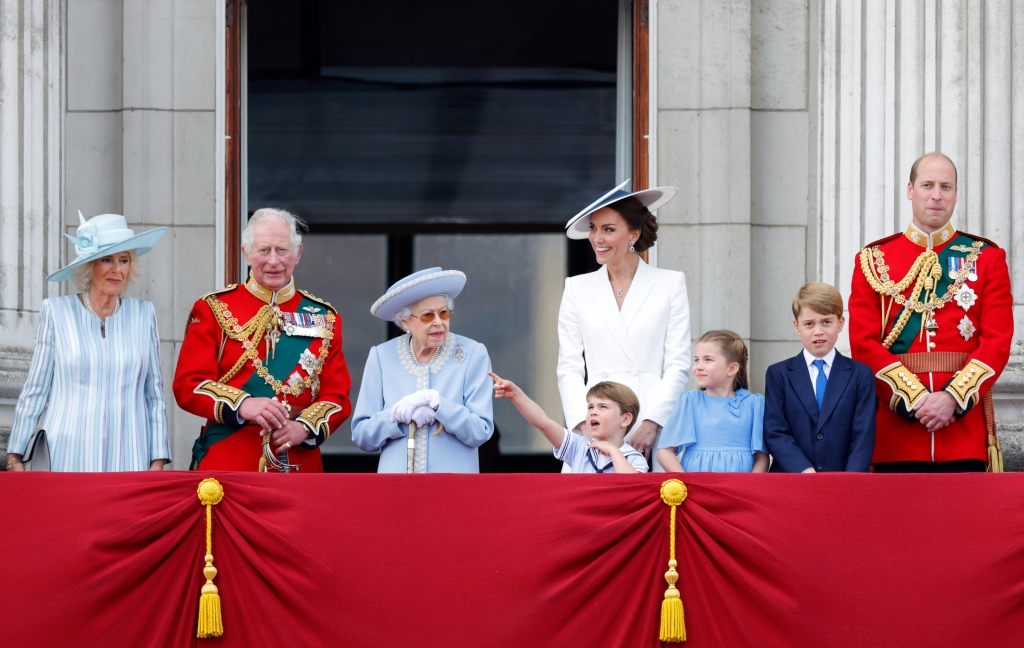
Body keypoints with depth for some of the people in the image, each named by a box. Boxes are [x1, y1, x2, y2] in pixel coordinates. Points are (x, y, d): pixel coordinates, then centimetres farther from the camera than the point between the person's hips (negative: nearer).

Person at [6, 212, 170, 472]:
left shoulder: (144, 314, 9)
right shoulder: (56, 312, 3)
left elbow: (155, 395, 11)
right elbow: (35, 392, 6)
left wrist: (158, 462, 4)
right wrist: (14, 457, 3)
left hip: (128, 460, 1)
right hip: (68, 459, -1)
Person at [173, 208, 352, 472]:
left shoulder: (323, 319, 10)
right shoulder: (213, 310, 4)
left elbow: (337, 395, 6)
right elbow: (188, 385, -4)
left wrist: (304, 427, -14)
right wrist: (243, 406, -21)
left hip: (299, 465, 2)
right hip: (227, 463, -2)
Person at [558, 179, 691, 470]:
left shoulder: (671, 284, 8)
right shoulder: (577, 288, 14)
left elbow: (677, 365, 3)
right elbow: (569, 369, 10)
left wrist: (651, 423, -9)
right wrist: (584, 425, -5)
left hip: (655, 425, -1)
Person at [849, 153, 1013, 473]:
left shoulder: (986, 257, 9)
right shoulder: (873, 260, 8)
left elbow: (998, 340, 0)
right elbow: (864, 344, 1)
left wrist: (953, 398, -13)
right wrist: (913, 399, -12)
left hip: (965, 418, 0)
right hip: (896, 421, 0)